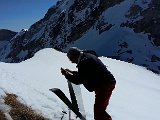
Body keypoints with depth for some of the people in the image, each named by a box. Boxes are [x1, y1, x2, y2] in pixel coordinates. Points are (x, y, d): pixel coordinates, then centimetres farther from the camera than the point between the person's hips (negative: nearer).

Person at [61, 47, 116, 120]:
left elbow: (78, 81, -14)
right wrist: (72, 72, 20)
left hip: (104, 85, -11)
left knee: (98, 111, -7)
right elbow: (84, 75, 24)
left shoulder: (83, 62, -18)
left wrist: (67, 75, -2)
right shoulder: (89, 56, 14)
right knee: (100, 109, 21)